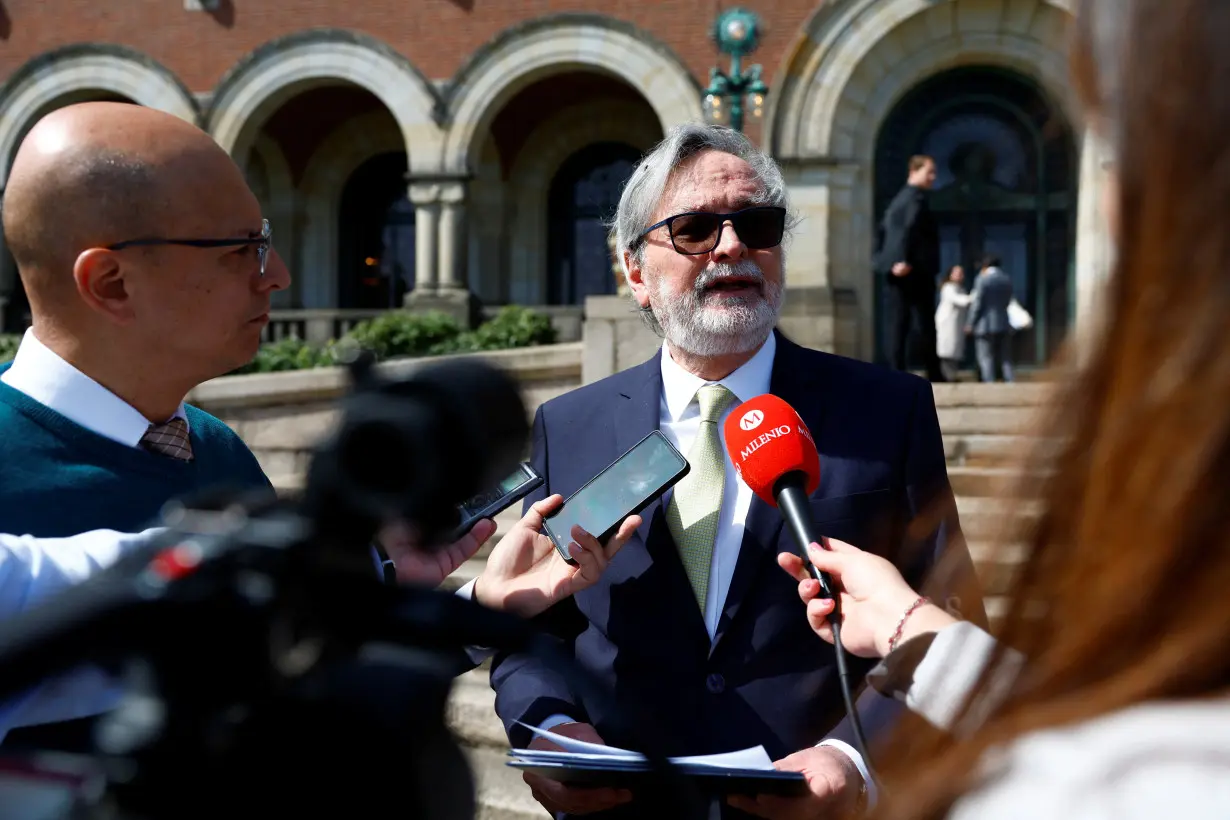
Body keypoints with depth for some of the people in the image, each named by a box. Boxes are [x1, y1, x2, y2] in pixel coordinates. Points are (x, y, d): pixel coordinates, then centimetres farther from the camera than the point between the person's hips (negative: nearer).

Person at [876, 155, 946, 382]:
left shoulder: (899, 198, 19)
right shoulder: (917, 198, -9)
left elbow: (883, 229, 20)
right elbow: (910, 229, -22)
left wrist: (886, 260, 18)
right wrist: (905, 260, -26)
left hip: (895, 271, 9)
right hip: (916, 270, -9)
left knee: (899, 324, 5)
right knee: (925, 325, -5)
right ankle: (934, 374, -2)